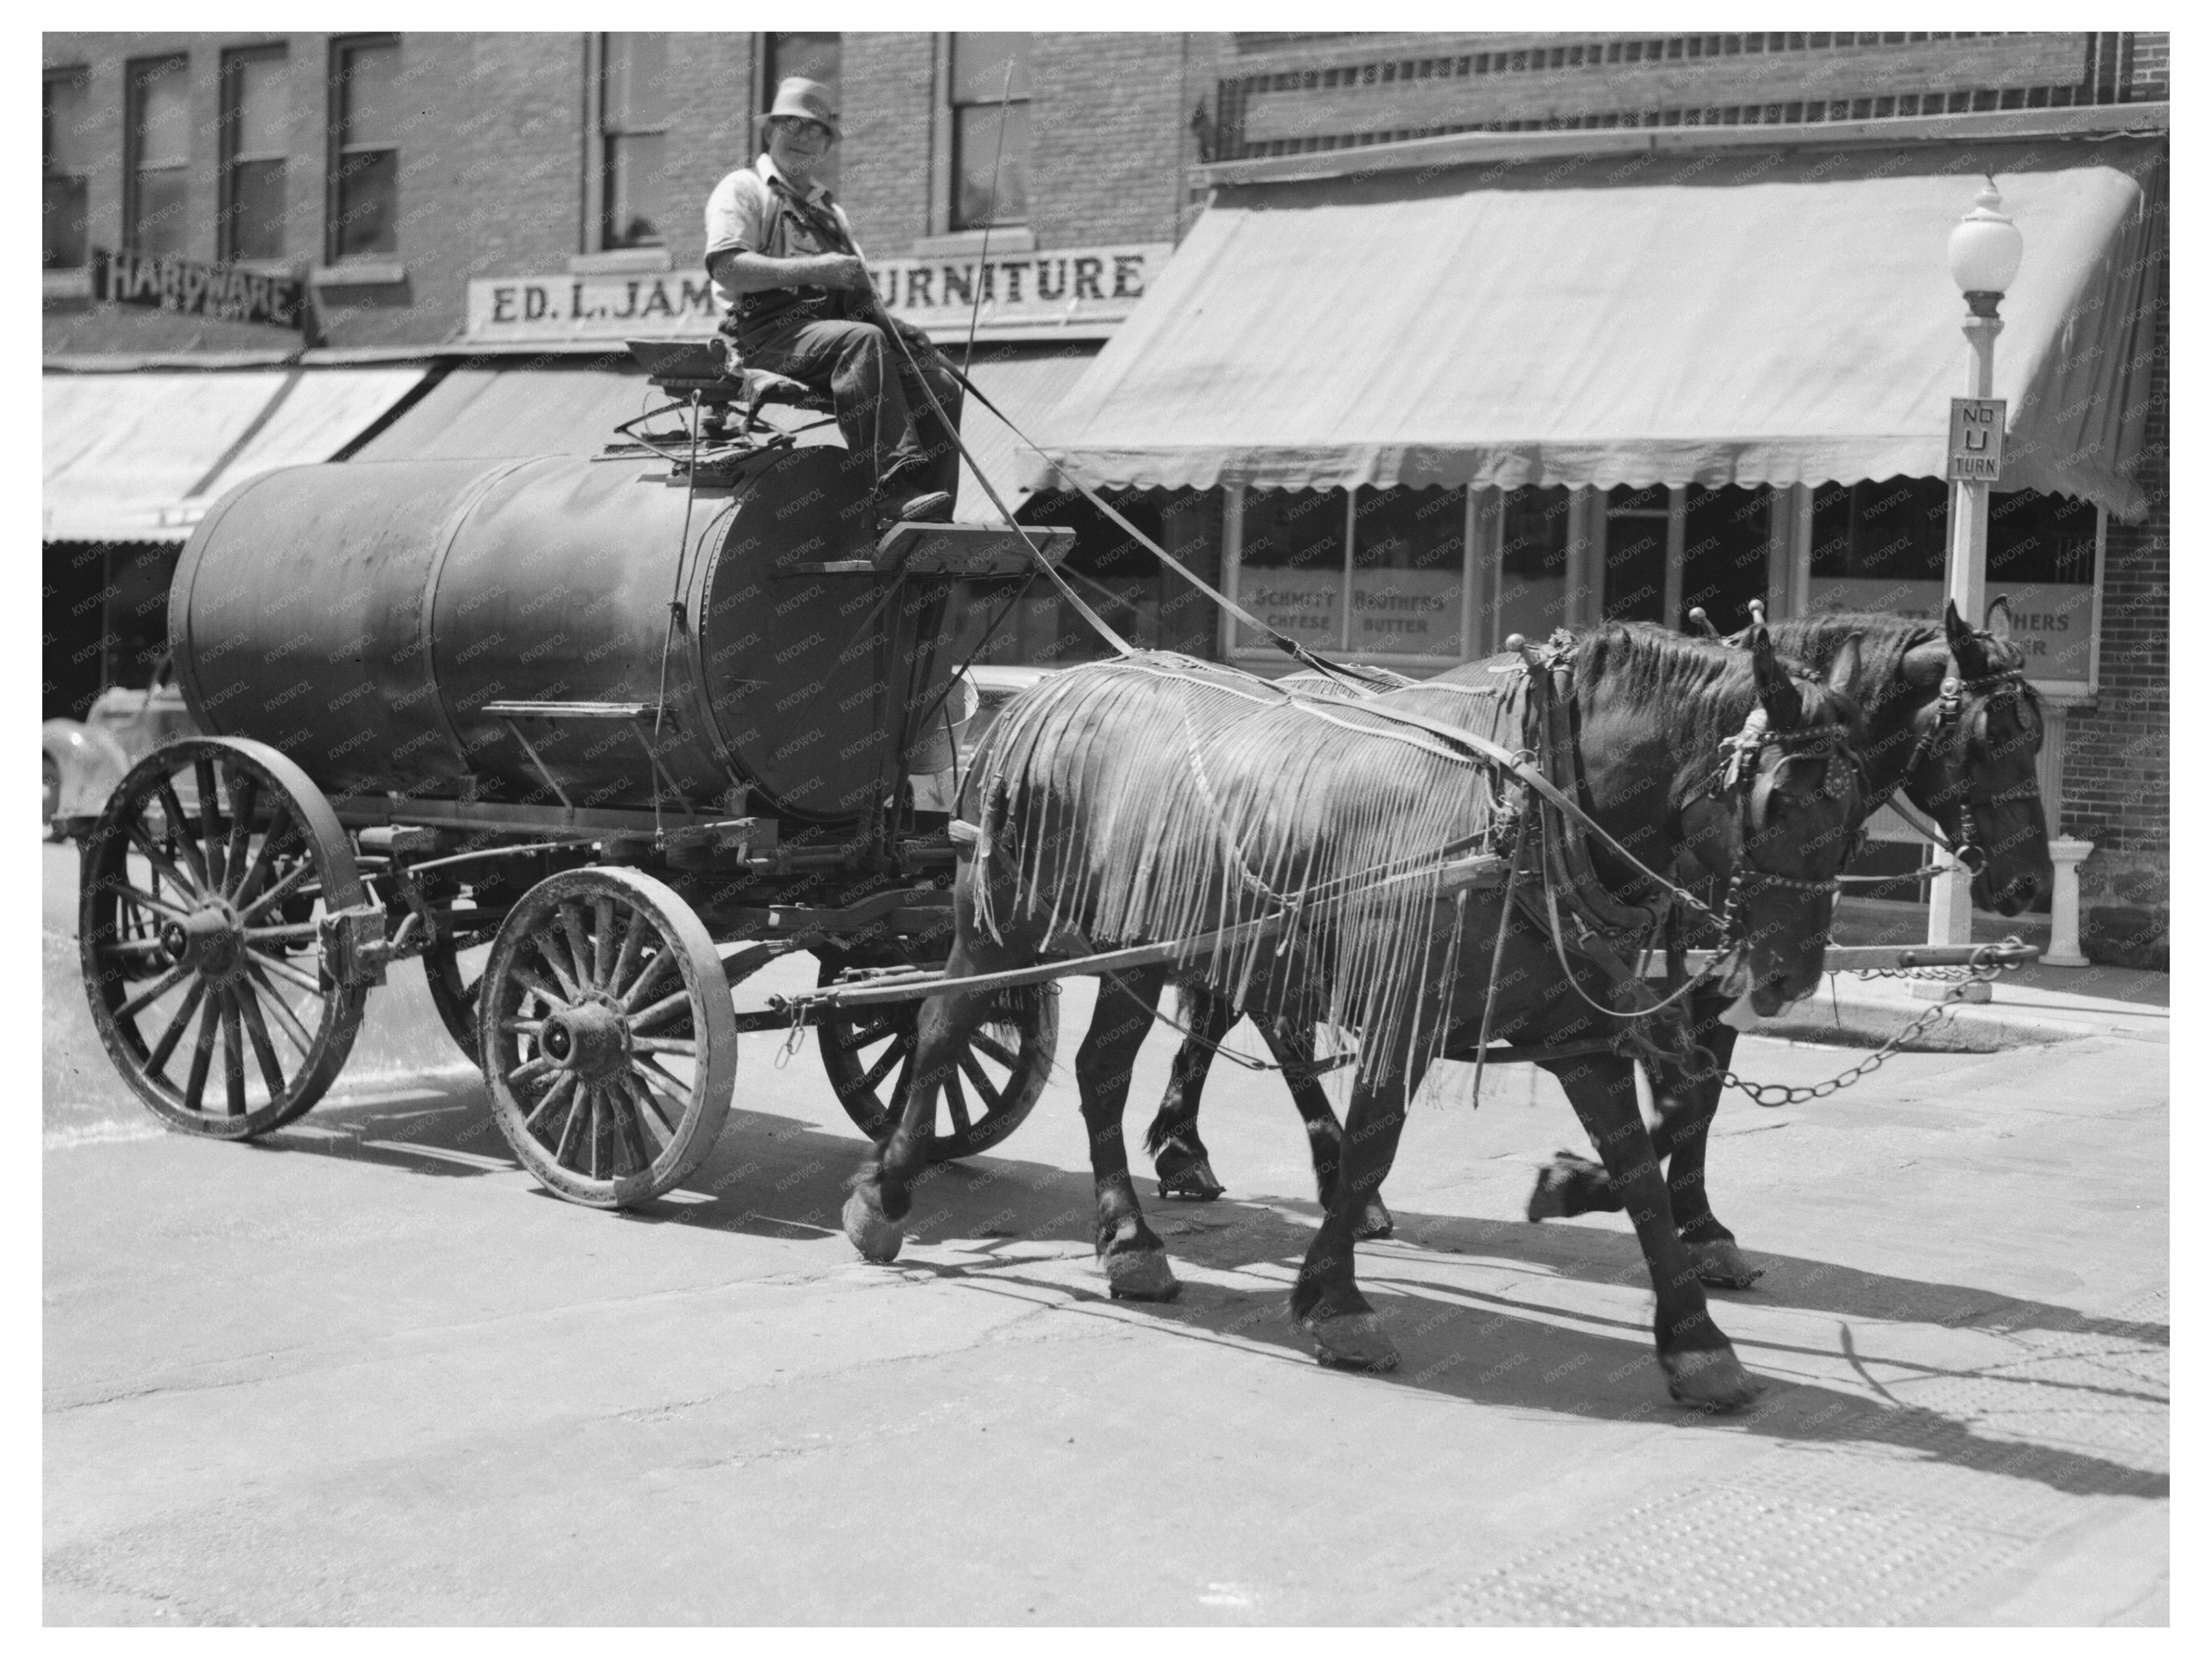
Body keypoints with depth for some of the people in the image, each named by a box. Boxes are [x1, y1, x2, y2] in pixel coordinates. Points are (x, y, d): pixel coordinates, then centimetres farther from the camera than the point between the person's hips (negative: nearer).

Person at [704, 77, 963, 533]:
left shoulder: (830, 211, 32)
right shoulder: (743, 189, 10)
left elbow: (855, 285, 25)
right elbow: (727, 268, -8)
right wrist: (813, 269, -15)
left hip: (832, 322, 7)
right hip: (771, 334, -7)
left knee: (939, 383, -17)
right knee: (863, 341, -37)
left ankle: (932, 511, -26)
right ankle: (892, 492, -48)